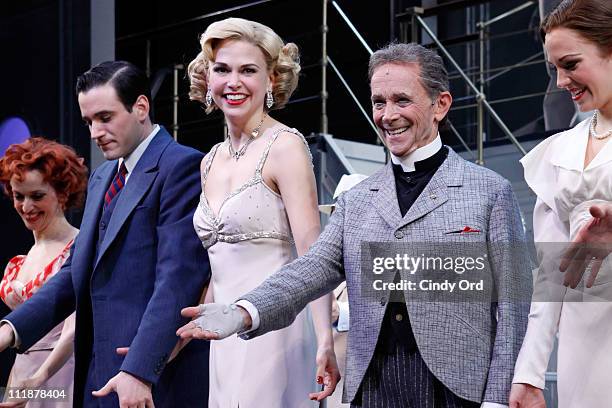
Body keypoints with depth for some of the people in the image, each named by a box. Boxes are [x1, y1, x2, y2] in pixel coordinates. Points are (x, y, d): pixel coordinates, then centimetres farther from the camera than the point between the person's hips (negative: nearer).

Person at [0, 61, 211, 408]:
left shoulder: (181, 167, -9)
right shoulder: (102, 178, 19)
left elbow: (178, 279, -17)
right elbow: (78, 271, 16)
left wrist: (139, 371, -24)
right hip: (98, 372, 8)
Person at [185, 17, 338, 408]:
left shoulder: (285, 146, -8)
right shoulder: (211, 161, 13)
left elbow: (311, 252, -18)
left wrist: (325, 342, -28)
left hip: (274, 329, -7)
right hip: (225, 336, 7)